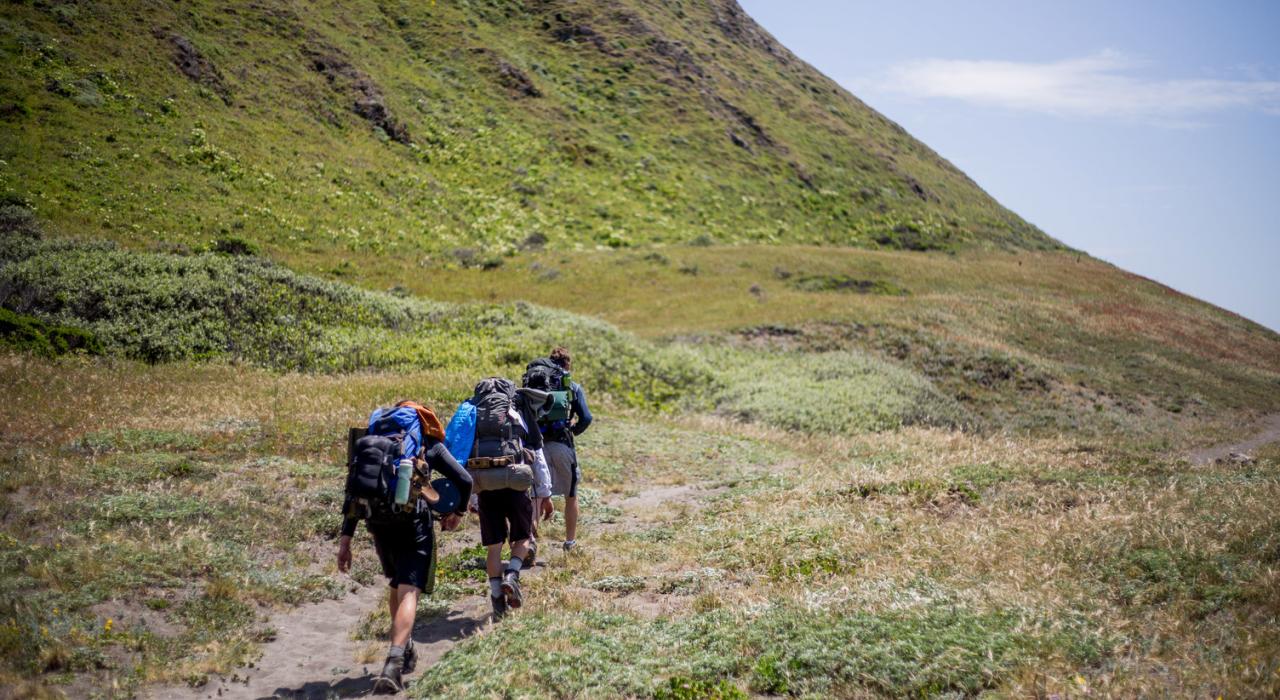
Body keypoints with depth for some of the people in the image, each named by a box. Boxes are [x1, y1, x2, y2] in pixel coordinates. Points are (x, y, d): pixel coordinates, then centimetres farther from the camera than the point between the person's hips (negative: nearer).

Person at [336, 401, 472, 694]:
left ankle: (406, 651, 35)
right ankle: (393, 664, -25)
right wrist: (458, 511, 25)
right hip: (413, 519, -4)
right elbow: (464, 480, 7)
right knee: (408, 592, -7)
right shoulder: (429, 442, 16)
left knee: (396, 585, 25)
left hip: (377, 521, 4)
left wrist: (345, 538, 15)